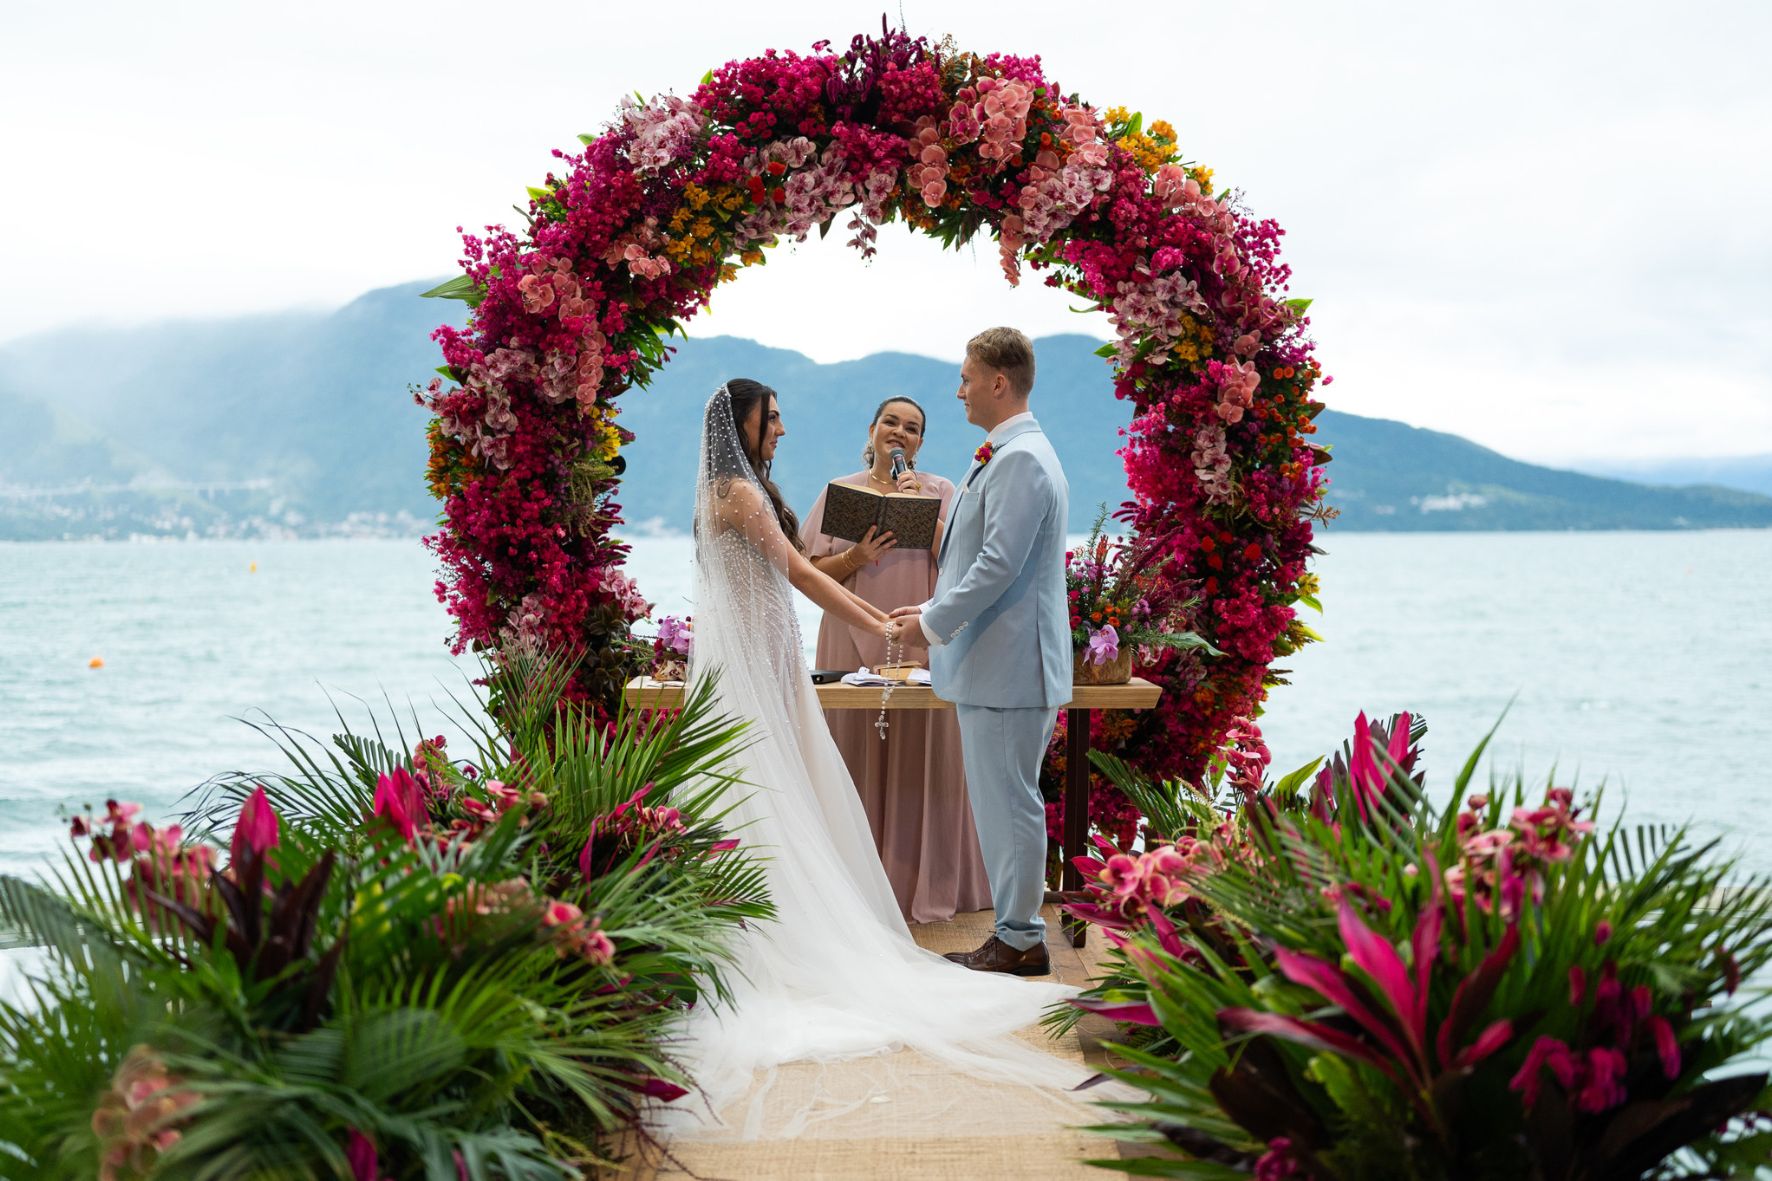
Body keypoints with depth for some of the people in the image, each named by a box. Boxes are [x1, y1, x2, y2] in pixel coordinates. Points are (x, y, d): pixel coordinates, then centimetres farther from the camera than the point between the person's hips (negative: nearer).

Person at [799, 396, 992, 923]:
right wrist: (856, 558, -11)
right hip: (855, 641, 1)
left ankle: (924, 881, 10)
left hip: (922, 642, 0)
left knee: (921, 759, 0)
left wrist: (922, 506, -12)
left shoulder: (940, 491, 7)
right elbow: (812, 571, 6)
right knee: (858, 758, 1)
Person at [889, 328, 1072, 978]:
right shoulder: (1002, 456, 17)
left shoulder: (1021, 460, -17)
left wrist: (934, 621, -14)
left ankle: (1021, 941, 8)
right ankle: (1014, 930, 24)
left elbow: (999, 564, -22)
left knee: (1010, 802, -2)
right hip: (991, 662, 11)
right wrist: (936, 614, 15)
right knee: (1000, 802, 15)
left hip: (1009, 665, -11)